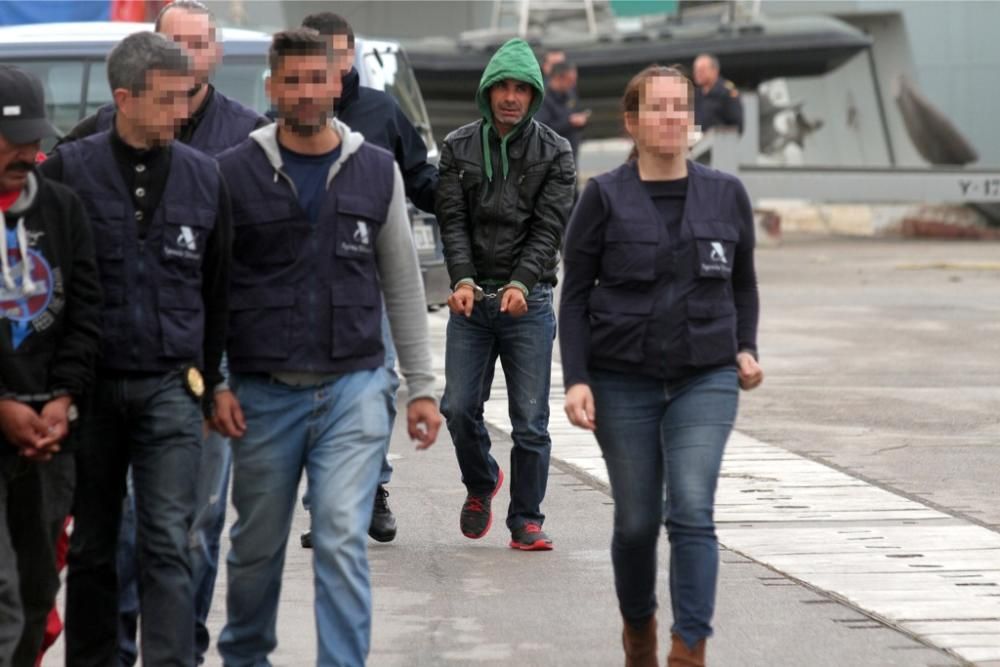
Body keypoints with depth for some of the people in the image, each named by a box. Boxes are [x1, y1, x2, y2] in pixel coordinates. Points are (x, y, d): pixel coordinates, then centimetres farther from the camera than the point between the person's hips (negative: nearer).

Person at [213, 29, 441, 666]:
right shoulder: (235, 173, -1)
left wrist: (422, 387, 7)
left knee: (343, 542, -11)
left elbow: (403, 285, 10)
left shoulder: (377, 171, 4)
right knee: (257, 545, 12)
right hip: (263, 393, 0)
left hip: (353, 387, 0)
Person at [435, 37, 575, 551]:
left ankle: (526, 522, 8)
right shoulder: (459, 148, 7)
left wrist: (521, 283, -21)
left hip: (528, 301, -1)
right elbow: (453, 220, 0)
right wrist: (463, 279, -17)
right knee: (459, 407, -2)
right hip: (471, 298, 1)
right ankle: (480, 483, 27)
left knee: (530, 420, -3)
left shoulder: (554, 153, 2)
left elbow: (549, 227, -6)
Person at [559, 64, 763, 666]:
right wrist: (576, 380, -8)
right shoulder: (606, 198, -2)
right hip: (623, 381, -1)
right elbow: (576, 295, 0)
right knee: (636, 521, 7)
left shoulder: (727, 195, 5)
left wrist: (747, 349, 4)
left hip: (707, 380, 1)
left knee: (692, 513, -14)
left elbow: (743, 283, 18)